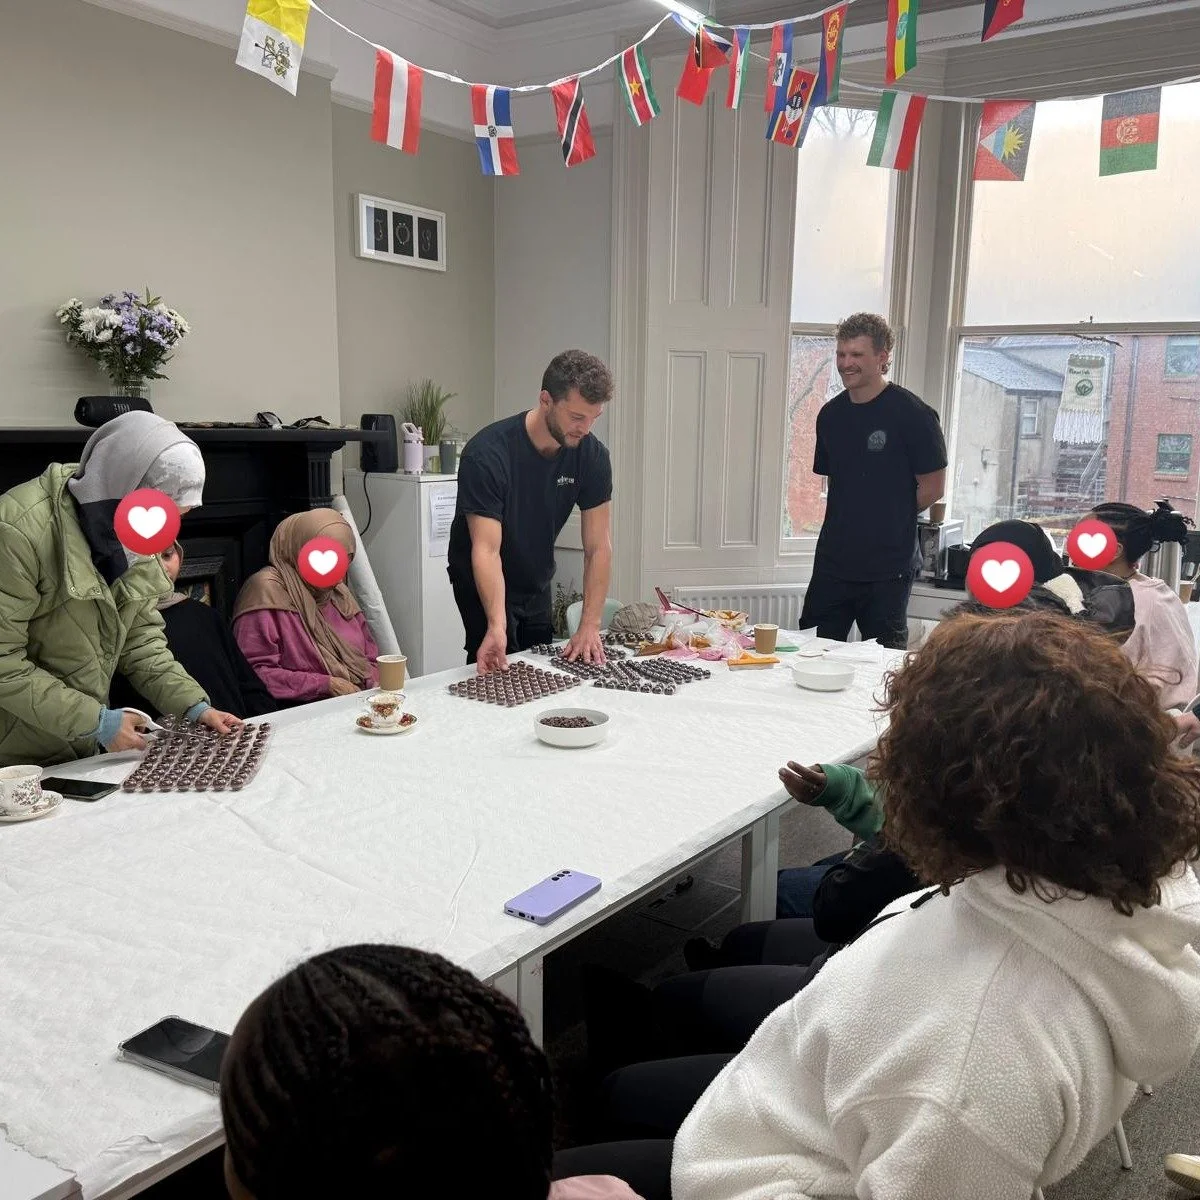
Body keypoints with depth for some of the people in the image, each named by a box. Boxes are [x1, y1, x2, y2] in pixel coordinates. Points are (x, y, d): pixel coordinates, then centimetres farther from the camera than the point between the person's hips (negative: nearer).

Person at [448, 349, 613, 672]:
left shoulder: (592, 455, -16)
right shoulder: (486, 454, -30)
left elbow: (598, 547, -15)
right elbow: (486, 549, -34)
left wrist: (590, 626, -23)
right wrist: (496, 627, -46)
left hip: (537, 583, 5)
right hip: (483, 582, -5)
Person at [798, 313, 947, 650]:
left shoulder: (911, 414, -10)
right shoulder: (831, 414, 9)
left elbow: (932, 487, -6)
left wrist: (890, 518, 2)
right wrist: (850, 520, 8)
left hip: (887, 571, -5)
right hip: (832, 563, 6)